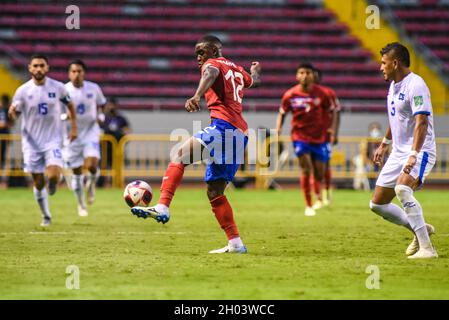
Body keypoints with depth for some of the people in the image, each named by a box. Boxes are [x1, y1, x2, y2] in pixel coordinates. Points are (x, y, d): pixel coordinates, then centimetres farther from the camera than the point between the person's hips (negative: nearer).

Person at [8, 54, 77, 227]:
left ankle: (52, 183, 18)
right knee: (38, 183, 5)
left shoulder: (58, 87, -4)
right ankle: (46, 216, 24)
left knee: (53, 176, -20)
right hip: (31, 142, 1)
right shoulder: (23, 91, -6)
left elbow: (70, 105, 13)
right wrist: (11, 113, -25)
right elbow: (13, 115, -1)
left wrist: (74, 127, 8)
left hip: (53, 140, -1)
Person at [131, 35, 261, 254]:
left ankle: (162, 208, -39)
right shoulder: (237, 70, 27)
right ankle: (235, 244, 10)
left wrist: (197, 96, -41)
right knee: (214, 192, 12)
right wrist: (254, 70, 74)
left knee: (179, 156, -22)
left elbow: (211, 73, -22)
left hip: (223, 127, -9)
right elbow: (254, 81, 50)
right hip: (240, 135, 9)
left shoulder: (214, 63, 4)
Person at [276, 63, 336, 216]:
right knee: (306, 168, -15)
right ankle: (308, 205, -6)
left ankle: (319, 196, 38)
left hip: (319, 136, 1)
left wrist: (332, 128, -7)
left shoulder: (321, 93, -5)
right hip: (300, 136, -1)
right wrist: (278, 128, -8)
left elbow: (332, 111, 6)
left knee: (319, 172, 4)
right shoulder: (290, 95, -5)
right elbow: (282, 113, 8)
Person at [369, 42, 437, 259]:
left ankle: (427, 248, -31)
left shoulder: (415, 85, -18)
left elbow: (422, 122, -28)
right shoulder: (394, 85, 12)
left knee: (402, 189, -35)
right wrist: (384, 144, 35)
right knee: (377, 204, 9)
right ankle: (421, 230, 26)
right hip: (398, 152, 10)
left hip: (420, 152, -10)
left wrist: (413, 155, -37)